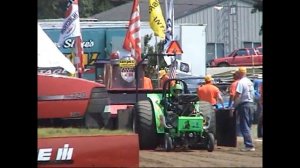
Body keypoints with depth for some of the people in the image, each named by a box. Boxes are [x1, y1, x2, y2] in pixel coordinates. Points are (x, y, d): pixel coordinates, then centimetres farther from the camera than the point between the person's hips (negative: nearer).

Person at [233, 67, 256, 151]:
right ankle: (249, 145, 13)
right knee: (248, 126, 13)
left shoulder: (241, 82, -12)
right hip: (251, 104, 8)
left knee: (244, 126, -5)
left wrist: (234, 104, -9)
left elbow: (237, 95, -17)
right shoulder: (250, 82, 13)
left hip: (244, 105, -8)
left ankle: (249, 145, -11)